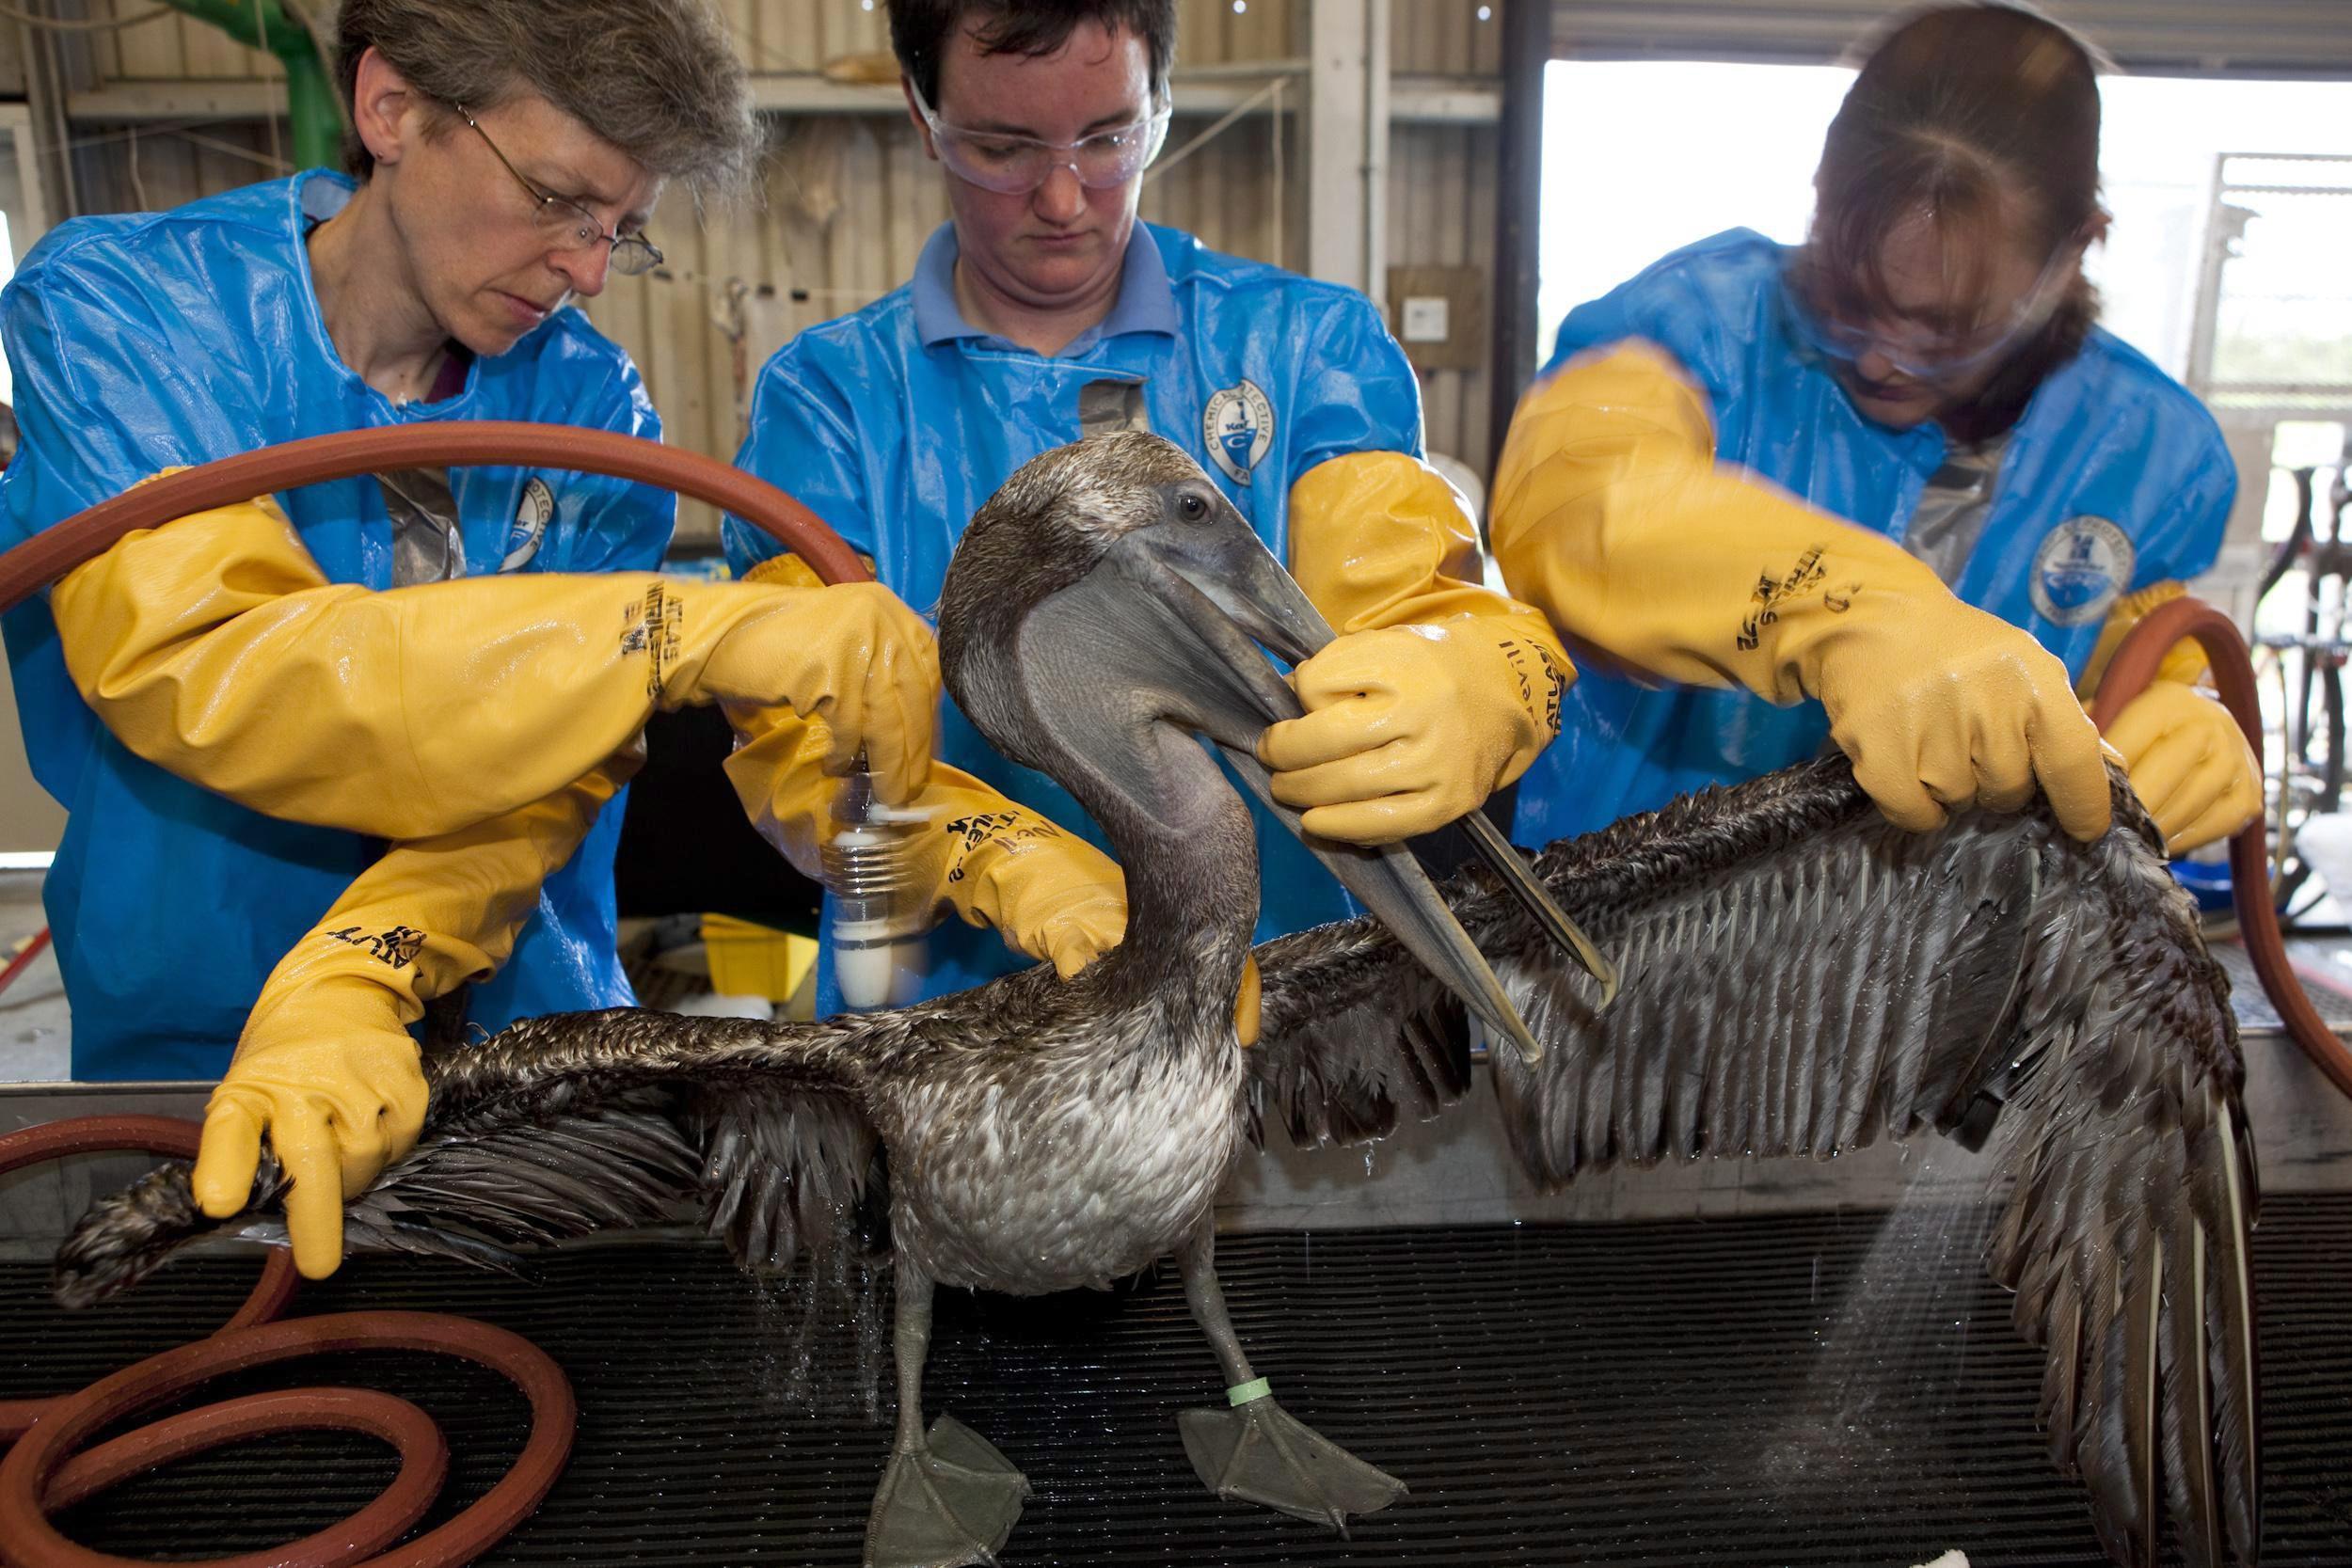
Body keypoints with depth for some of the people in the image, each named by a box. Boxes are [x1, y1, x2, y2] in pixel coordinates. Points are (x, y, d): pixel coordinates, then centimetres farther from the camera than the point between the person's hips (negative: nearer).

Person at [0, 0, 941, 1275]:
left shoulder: (592, 405, -2)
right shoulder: (117, 305, -7)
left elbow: (545, 770, -10)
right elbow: (203, 672, -23)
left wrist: (351, 989, -27)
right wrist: (688, 630, -31)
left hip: (533, 1033, 1)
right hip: (184, 1042, 0)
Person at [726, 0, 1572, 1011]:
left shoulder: (1308, 343, 8)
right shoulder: (824, 396, 6)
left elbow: (1416, 604, -4)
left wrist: (1467, 689, -29)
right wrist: (1021, 872, -23)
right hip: (946, 1007, -2)